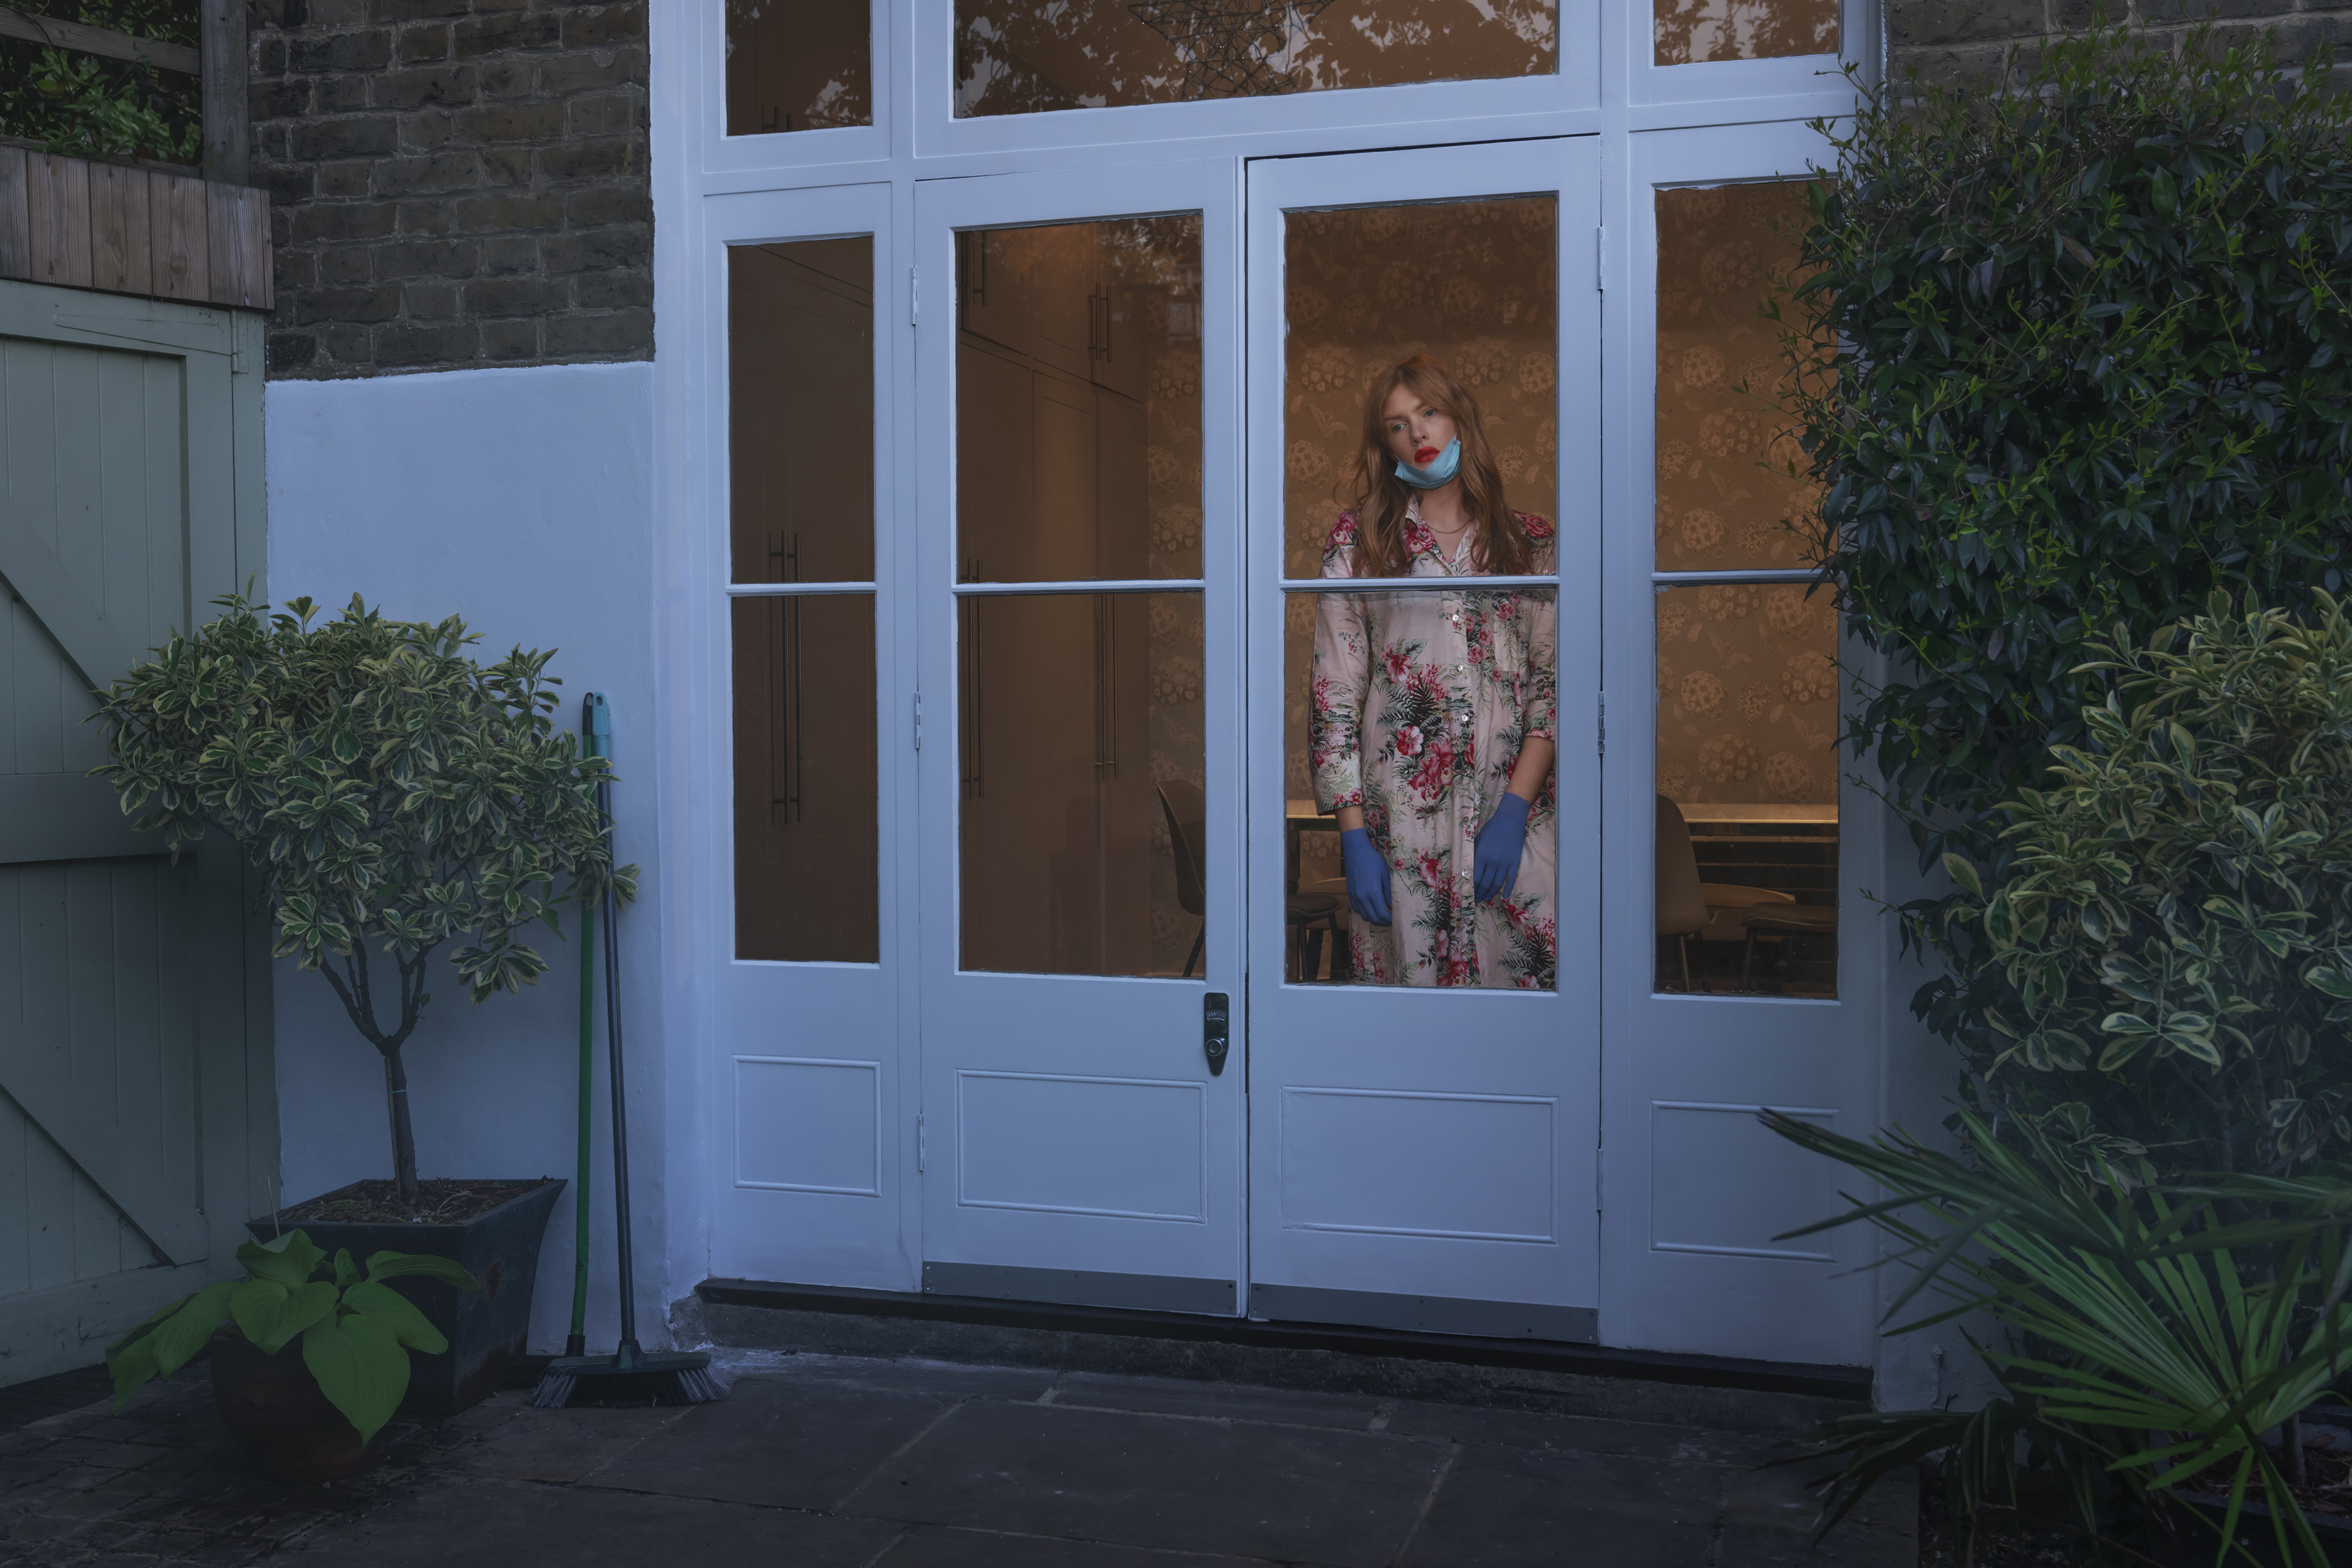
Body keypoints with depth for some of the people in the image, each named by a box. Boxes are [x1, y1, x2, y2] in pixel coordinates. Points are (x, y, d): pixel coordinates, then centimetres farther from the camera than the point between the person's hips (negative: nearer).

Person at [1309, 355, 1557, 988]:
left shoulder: (1531, 543, 11)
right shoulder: (1358, 541, 8)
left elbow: (1555, 686, 5)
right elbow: (1334, 697, 3)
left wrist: (1514, 809, -8)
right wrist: (1353, 837, -5)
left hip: (1515, 817, 1)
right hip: (1398, 820, -1)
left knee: (1532, 983, -3)